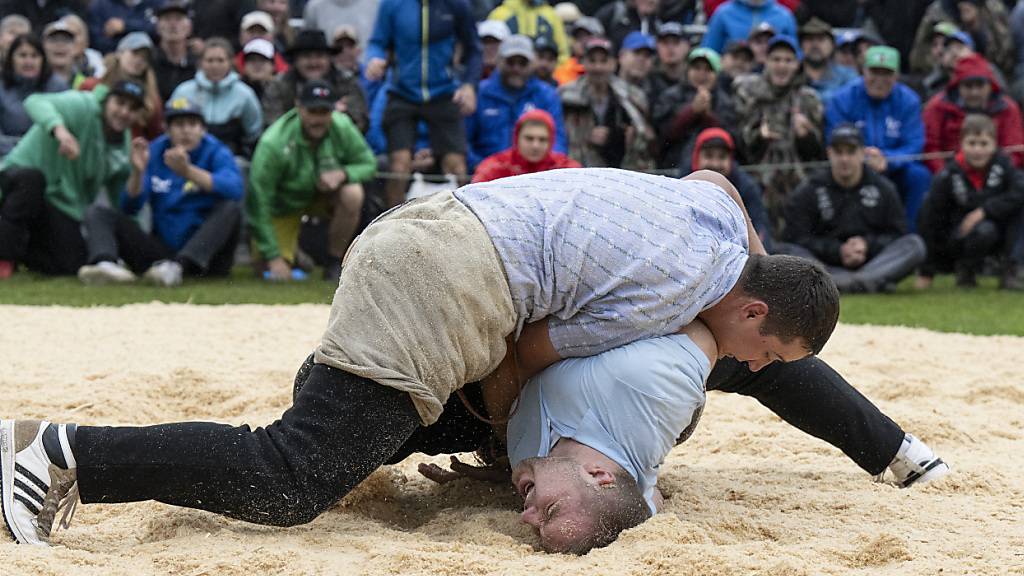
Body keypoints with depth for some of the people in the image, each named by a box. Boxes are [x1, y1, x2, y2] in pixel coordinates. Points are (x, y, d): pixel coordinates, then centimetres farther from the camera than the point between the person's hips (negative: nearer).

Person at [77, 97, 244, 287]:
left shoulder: (216, 152, -2)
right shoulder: (153, 152, 7)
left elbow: (235, 188, -26)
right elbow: (130, 208, -2)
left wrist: (188, 171, -37)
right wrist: (137, 172, -20)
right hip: (161, 248, 3)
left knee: (231, 207, -29)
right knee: (97, 212, -7)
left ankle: (178, 266, -44)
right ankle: (105, 263, -41)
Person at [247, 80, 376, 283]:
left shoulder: (342, 126, -22)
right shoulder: (273, 144, -32)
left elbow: (369, 164, -9)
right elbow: (258, 203, -27)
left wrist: (343, 174, -34)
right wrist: (273, 257, -26)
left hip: (324, 193, 2)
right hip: (282, 205, -2)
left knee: (352, 195, -30)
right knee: (275, 271, -14)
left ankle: (335, 262, -10)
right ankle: (292, 249, 25)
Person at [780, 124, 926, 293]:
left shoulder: (883, 188, 12)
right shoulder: (807, 192, 7)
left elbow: (898, 235, 9)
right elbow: (795, 237, -1)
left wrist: (868, 245, -11)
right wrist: (838, 251, -12)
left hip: (873, 262, 1)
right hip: (826, 265, -1)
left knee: (915, 243, -20)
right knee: (781, 250, -28)